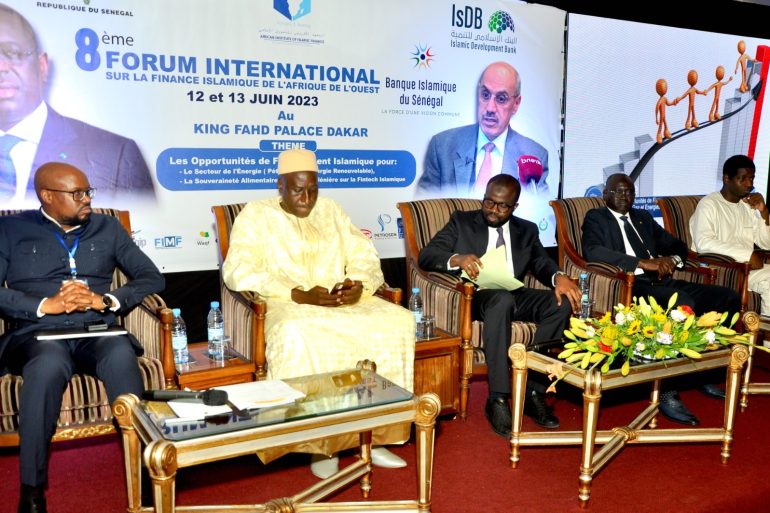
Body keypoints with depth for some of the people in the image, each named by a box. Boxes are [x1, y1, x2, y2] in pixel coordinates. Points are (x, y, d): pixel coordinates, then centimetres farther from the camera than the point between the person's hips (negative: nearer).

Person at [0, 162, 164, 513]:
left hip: (97, 331, 1)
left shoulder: (107, 228, 19)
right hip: (37, 333, -1)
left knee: (122, 356, -35)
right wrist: (45, 305, -12)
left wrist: (106, 300, -6)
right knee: (48, 365, -37)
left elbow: (152, 277, 11)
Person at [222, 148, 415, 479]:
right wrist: (301, 295, -20)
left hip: (344, 302, 4)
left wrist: (358, 286, -11)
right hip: (287, 306, -4)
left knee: (397, 321, -21)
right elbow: (238, 272, -10)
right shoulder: (256, 215, 5)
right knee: (296, 336, -38)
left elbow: (365, 258, 14)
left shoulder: (330, 211, 19)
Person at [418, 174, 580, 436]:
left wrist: (559, 277, -18)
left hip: (516, 296, 4)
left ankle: (533, 390, -19)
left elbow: (543, 264, 7)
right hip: (477, 296, -4)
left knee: (562, 302, -24)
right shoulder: (461, 221, 12)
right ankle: (498, 399, -34)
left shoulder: (527, 230, 21)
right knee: (502, 299, -37)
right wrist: (457, 259, -22)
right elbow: (426, 255, -1)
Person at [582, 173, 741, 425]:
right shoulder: (596, 218, 5)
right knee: (682, 303, -35)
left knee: (729, 297, -8)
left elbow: (677, 245, 27)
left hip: (662, 281, 7)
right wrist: (642, 263, -21)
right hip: (630, 286, -7)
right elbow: (592, 251, -16)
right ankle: (667, 392, -28)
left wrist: (672, 259, 0)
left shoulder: (643, 217, 25)